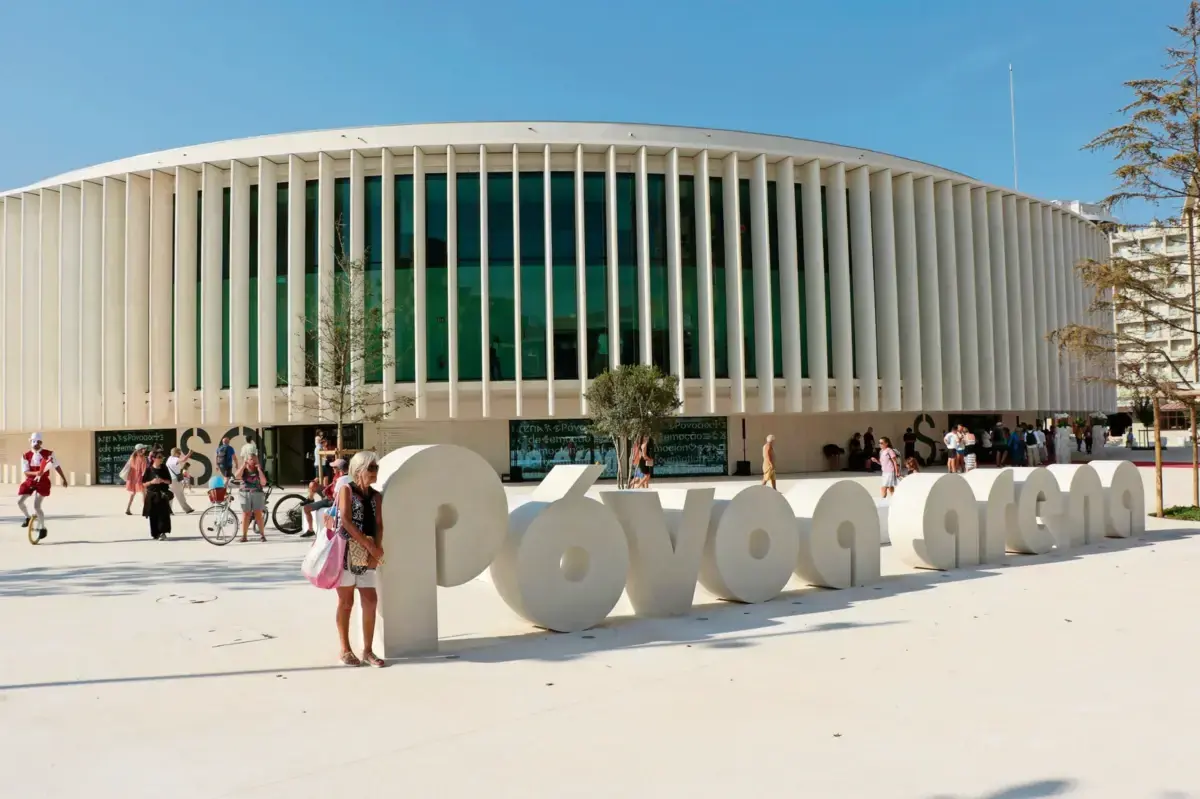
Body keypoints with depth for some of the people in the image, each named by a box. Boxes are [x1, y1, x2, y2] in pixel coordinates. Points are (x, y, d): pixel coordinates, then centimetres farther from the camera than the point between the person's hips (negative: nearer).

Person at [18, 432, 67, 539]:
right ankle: (28, 518, 24)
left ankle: (43, 528, 4)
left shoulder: (48, 454, -5)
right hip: (30, 481, 4)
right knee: (19, 501, -7)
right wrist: (35, 473, -26)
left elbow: (57, 466, 5)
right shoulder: (26, 455, 0)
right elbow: (25, 472, -6)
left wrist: (63, 478, 9)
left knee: (36, 506, -12)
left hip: (43, 482, -4)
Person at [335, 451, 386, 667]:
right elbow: (346, 521, -12)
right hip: (347, 552, -5)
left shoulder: (375, 495, 13)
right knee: (346, 602, 2)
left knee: (371, 601, 2)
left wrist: (376, 549, -12)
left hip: (367, 555, 5)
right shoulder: (346, 489, -2)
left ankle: (367, 651, 11)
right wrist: (369, 545, -16)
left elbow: (379, 524, 5)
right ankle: (345, 651, 12)